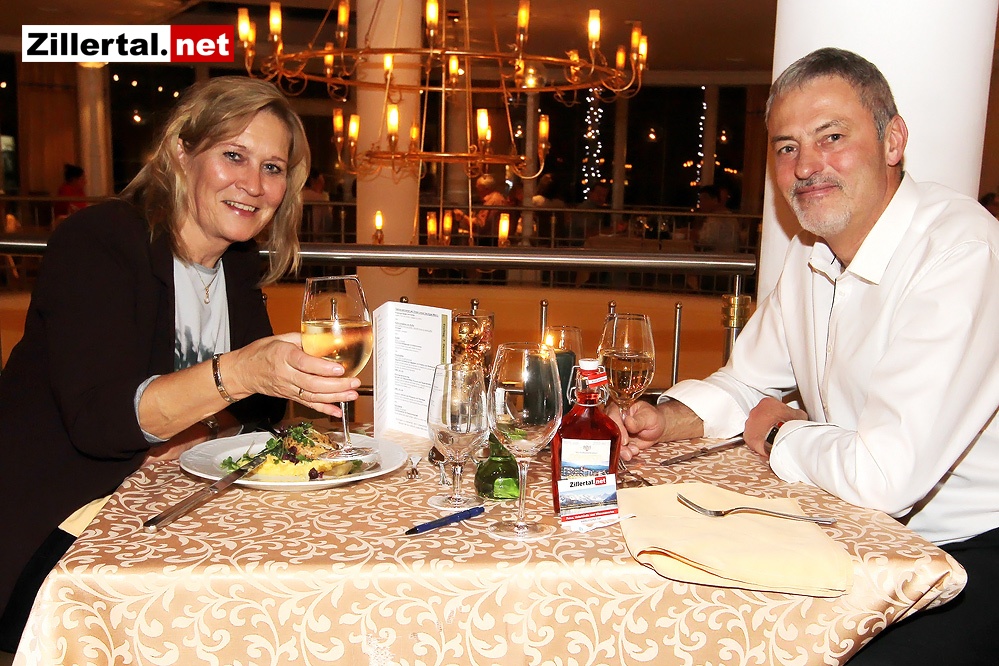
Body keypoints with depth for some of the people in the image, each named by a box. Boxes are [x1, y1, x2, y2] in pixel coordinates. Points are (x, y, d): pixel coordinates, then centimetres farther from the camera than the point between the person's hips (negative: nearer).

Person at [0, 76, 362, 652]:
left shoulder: (238, 260, 6)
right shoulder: (97, 242, -16)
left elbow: (263, 402, 8)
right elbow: (96, 417, -29)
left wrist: (210, 422, -14)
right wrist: (236, 374, -43)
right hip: (47, 534, -6)